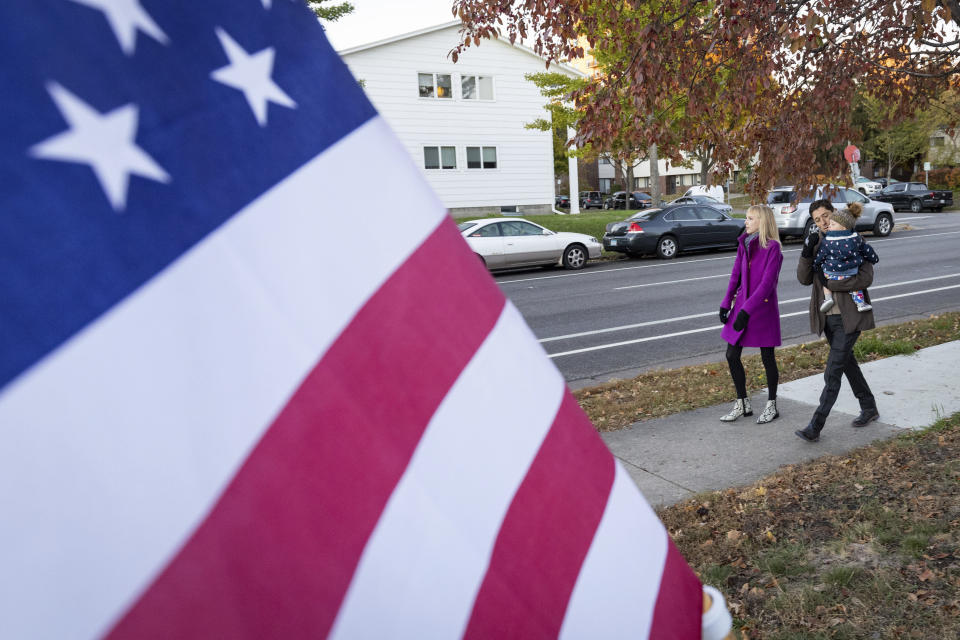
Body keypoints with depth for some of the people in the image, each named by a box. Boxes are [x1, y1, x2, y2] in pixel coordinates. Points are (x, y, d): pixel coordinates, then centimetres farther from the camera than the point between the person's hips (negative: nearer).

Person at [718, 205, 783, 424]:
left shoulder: (772, 247, -13)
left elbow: (767, 284, -19)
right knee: (732, 355, 6)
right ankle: (742, 404, 21)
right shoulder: (744, 244, 7)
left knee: (767, 357, 6)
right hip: (741, 305, 6)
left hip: (763, 309, -6)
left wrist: (746, 310, -23)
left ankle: (771, 406, 23)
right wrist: (726, 304, 5)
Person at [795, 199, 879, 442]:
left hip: (848, 316, -7)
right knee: (847, 362, 20)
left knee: (833, 372, -9)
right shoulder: (817, 244, 8)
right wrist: (806, 253, -15)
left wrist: (830, 283, -20)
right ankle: (869, 408, 40)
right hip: (827, 316, 7)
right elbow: (804, 279, -1)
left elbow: (866, 278, -17)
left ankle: (815, 427, -7)